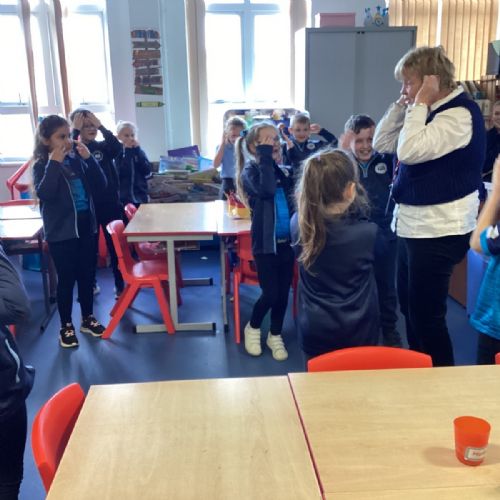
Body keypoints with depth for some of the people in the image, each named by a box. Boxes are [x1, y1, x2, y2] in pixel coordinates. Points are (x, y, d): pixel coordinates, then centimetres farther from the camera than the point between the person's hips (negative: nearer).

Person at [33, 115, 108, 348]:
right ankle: (66, 326, 19)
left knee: (87, 275, 13)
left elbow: (100, 187, -2)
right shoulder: (42, 165, -7)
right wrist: (54, 163, -24)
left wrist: (89, 159, -12)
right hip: (61, 232, -4)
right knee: (66, 278, 4)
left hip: (87, 226, 4)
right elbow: (44, 194, -23)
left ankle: (88, 318, 29)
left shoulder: (78, 159, 2)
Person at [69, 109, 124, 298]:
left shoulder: (103, 146, 3)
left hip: (110, 204, 0)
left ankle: (120, 286, 16)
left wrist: (101, 126, -19)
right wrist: (75, 131, -21)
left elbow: (118, 149, -18)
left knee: (116, 246, 5)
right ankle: (91, 284, 27)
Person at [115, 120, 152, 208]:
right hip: (123, 199, -3)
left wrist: (137, 150, -10)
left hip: (140, 198, 3)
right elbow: (121, 173, -17)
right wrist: (128, 152, -14)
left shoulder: (139, 152, 7)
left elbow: (147, 173, -7)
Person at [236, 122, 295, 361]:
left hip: (287, 241, 5)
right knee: (270, 294, -5)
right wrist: (266, 157, -22)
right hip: (265, 243, -5)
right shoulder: (250, 171, -7)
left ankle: (275, 335, 30)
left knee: (283, 292, 11)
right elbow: (266, 190, -29)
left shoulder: (286, 171, 10)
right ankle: (253, 328, 24)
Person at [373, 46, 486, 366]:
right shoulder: (431, 111, 13)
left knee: (426, 314, -2)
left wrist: (420, 103, -20)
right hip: (416, 226, 10)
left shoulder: (459, 114, -17)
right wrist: (403, 105, 3)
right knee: (409, 306, 19)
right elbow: (382, 143, 12)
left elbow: (409, 151, -29)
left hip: (438, 231, -10)